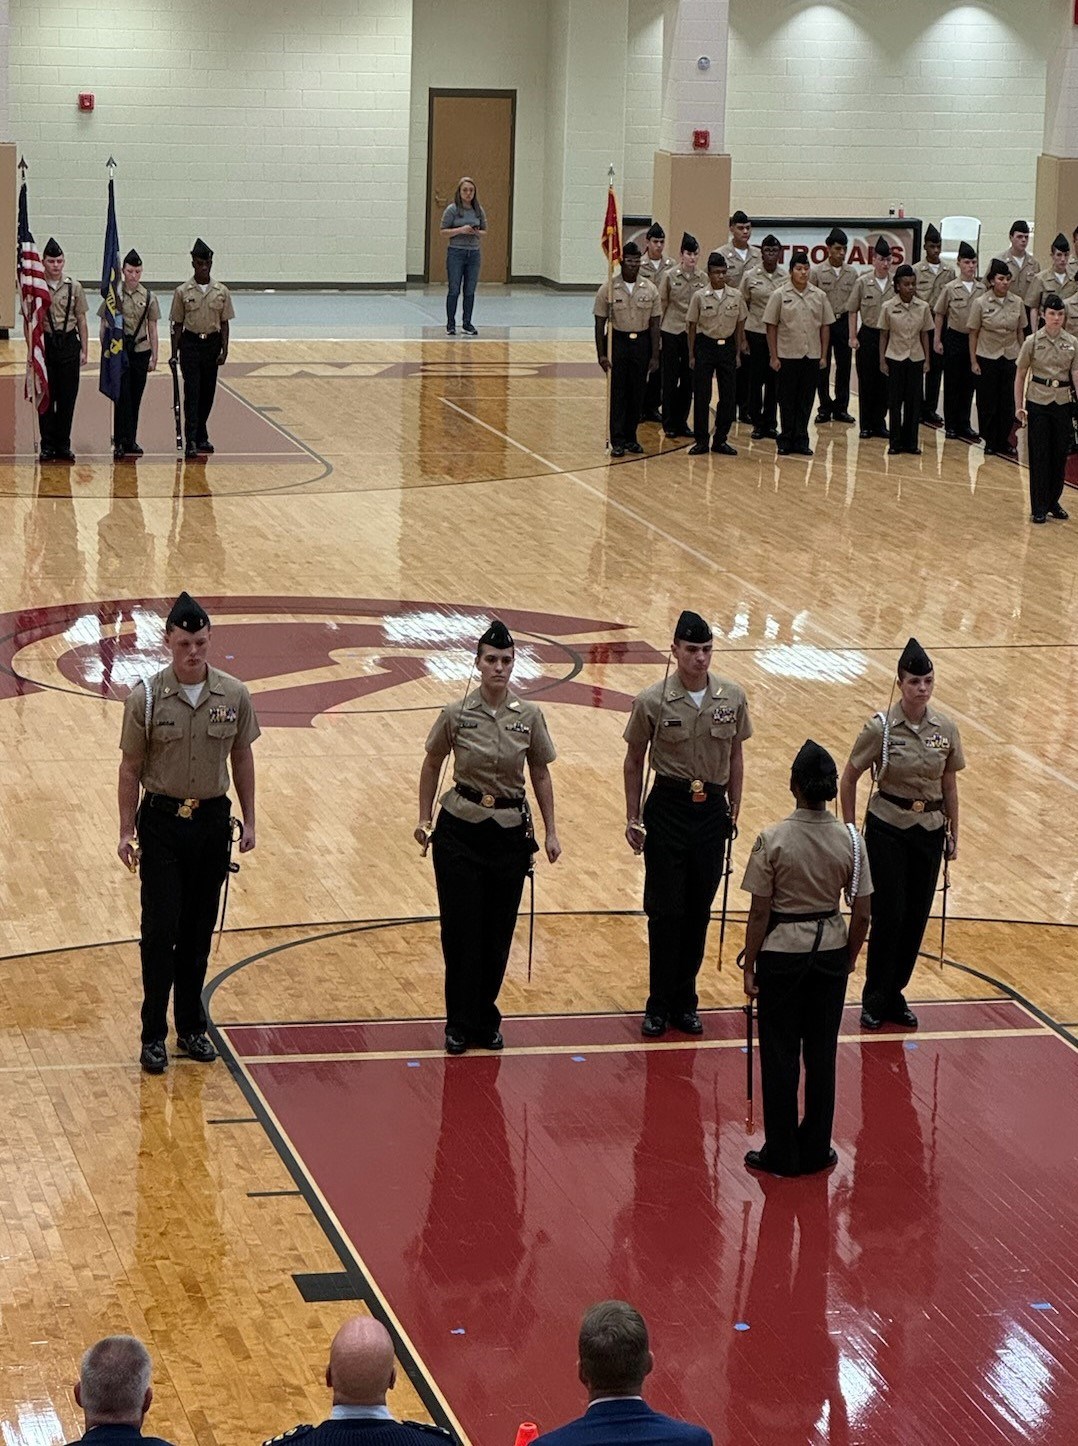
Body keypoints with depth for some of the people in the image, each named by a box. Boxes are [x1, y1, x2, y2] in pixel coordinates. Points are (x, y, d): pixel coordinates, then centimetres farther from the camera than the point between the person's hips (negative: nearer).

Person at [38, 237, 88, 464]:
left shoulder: (74, 287, 5)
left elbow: (81, 320, 9)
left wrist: (84, 350, 5)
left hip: (69, 343, 2)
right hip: (45, 343, -2)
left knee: (68, 396, 3)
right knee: (46, 396, 2)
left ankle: (63, 445, 11)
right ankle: (47, 446, 8)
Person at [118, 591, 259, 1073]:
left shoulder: (234, 695, -3)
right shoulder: (146, 697, -10)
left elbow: (241, 758, 9)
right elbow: (130, 767, -4)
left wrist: (249, 821, 9)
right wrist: (127, 831, -5)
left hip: (213, 820, 3)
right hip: (161, 821, -3)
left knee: (199, 932, 10)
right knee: (160, 932, -3)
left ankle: (191, 1028, 23)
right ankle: (154, 1035, 7)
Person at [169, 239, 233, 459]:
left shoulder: (221, 292, 2)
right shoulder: (182, 292, -3)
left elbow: (224, 323, 6)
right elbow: (177, 324, 1)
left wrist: (224, 350, -2)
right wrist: (175, 353, -3)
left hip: (212, 344, 3)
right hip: (190, 344, -3)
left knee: (208, 393, 9)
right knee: (192, 393, -9)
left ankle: (201, 436, 22)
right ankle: (191, 442, -12)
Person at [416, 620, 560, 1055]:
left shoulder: (529, 716, -3)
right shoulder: (456, 714, -6)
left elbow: (541, 775, 6)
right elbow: (431, 765, 8)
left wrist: (551, 832, 5)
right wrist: (424, 819, 9)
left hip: (510, 832, 1)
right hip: (460, 830, -1)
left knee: (498, 931, 6)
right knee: (460, 930, 1)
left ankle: (486, 1019, 22)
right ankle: (460, 1023, 14)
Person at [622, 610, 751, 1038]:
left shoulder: (733, 697, -2)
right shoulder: (652, 702, -9)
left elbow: (735, 755, 10)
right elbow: (634, 761, 1)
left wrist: (734, 808, 10)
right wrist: (633, 818, 2)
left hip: (712, 810, 3)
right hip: (668, 808, -3)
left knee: (698, 911, 9)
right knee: (665, 910, 0)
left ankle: (684, 1001, 21)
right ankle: (659, 1004, 11)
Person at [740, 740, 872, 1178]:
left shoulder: (773, 839, -16)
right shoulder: (850, 841, -8)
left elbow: (760, 913, -12)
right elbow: (862, 913, -3)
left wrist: (750, 966, -2)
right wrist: (850, 956, 13)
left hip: (781, 954, -3)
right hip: (830, 953, 3)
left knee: (779, 1055, 8)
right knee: (822, 1054, 13)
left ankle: (781, 1154, 15)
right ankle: (816, 1150, 22)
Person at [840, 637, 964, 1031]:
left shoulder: (946, 728, -3)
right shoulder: (881, 727, -12)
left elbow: (949, 784, 8)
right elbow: (849, 779, -3)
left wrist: (953, 833, 10)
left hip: (929, 831, 3)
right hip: (888, 829, -3)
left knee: (916, 917, 7)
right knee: (888, 916, -4)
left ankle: (894, 994, 23)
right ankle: (874, 1000, 13)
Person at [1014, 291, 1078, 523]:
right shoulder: (1032, 342, -4)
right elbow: (1020, 375, 1)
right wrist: (1019, 406, -3)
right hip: (1038, 402, -2)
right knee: (1039, 455, 0)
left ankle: (1053, 502, 23)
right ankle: (1039, 507, 8)